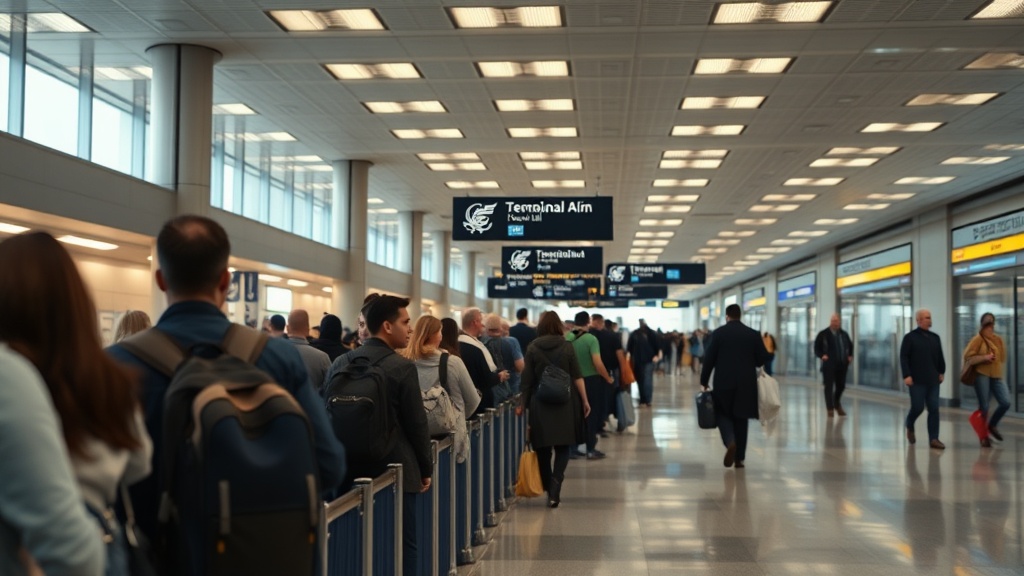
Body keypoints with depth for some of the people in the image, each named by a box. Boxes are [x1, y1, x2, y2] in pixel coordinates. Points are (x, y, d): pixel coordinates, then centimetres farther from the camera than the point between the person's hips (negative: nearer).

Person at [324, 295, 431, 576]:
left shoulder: (340, 363, 1)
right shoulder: (401, 367, -14)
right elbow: (416, 424, -11)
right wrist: (426, 468, 2)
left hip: (352, 469, 5)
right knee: (404, 545, 4)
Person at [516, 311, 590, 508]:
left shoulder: (533, 348, -1)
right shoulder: (567, 347, -1)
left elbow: (527, 380, 0)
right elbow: (577, 377, -3)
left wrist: (522, 405, 9)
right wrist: (585, 401, 4)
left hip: (540, 404, 0)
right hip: (565, 403, 0)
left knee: (543, 449, 12)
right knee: (563, 447, 4)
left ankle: (550, 490, 18)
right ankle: (554, 491, -12)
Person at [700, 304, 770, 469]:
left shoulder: (718, 333, -4)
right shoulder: (753, 334, 1)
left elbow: (709, 358, -5)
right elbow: (763, 359, 3)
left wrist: (704, 381, 4)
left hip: (723, 382, -2)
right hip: (746, 383, 2)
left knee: (723, 414, 12)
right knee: (741, 418, 10)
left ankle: (730, 442, -16)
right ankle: (739, 458, 10)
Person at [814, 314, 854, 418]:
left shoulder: (844, 334, 10)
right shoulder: (823, 334, -5)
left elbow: (850, 346, 22)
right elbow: (817, 348, -3)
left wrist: (850, 356, 6)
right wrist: (822, 355, -20)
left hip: (842, 364, 5)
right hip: (829, 365, -5)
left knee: (841, 386, 13)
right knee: (829, 386, -3)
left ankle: (837, 404, 37)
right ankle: (830, 408, 3)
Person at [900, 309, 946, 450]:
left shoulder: (935, 337, 11)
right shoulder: (910, 337, -4)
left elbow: (940, 357, 17)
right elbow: (904, 358, -8)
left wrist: (942, 372, 8)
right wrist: (906, 375, -15)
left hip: (933, 380, 5)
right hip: (917, 380, -4)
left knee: (934, 409, 0)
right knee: (918, 407, -3)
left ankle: (933, 439, 2)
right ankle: (909, 426, 28)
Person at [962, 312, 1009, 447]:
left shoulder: (998, 339, 12)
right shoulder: (978, 339, -5)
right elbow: (967, 356, -11)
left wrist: (994, 360, 7)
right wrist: (984, 357, -18)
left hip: (997, 375, 5)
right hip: (982, 375, -5)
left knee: (1006, 402, -7)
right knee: (984, 406, -1)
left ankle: (992, 425, 18)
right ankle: (983, 436, 13)